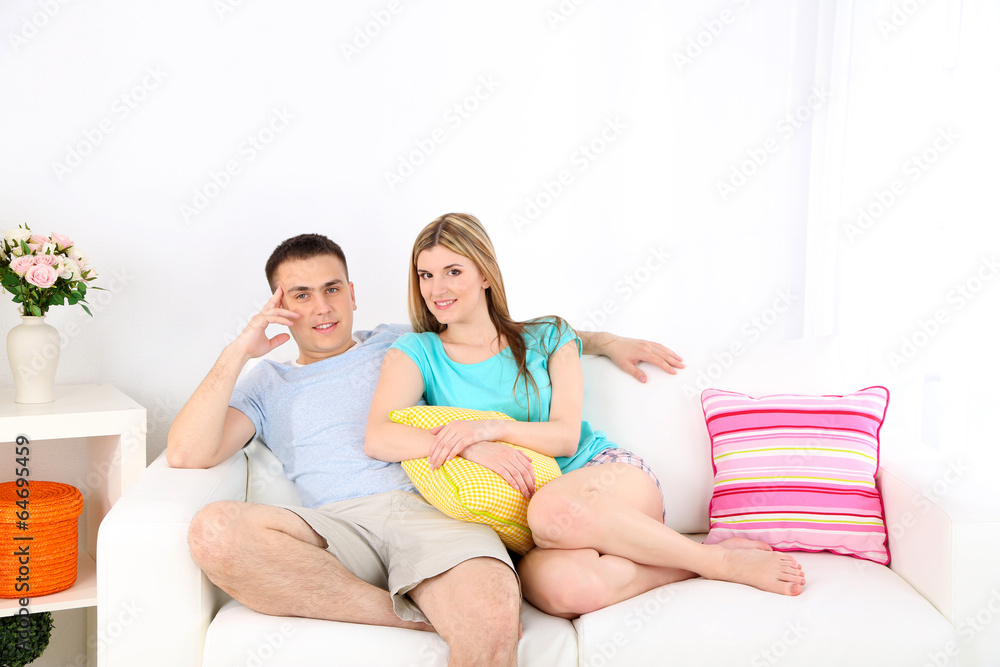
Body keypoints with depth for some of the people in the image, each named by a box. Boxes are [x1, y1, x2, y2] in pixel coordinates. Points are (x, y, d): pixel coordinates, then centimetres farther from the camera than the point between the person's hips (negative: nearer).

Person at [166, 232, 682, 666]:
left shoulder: (401, 344, 28)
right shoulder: (266, 385, 24)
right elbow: (186, 455, 8)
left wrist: (605, 341, 31)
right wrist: (238, 351, 7)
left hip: (435, 508, -2)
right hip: (339, 524, 2)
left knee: (492, 621, -40)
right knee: (214, 531, -35)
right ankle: (424, 619, -26)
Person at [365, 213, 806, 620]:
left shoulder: (546, 338, 9)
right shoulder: (417, 353, 7)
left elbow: (566, 436, -2)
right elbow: (378, 438, -10)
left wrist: (492, 428, -20)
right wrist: (471, 448, -23)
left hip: (607, 473, 1)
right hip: (518, 524, 0)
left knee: (553, 510, -39)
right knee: (562, 587, -38)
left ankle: (718, 558, -20)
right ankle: (694, 563, -15)